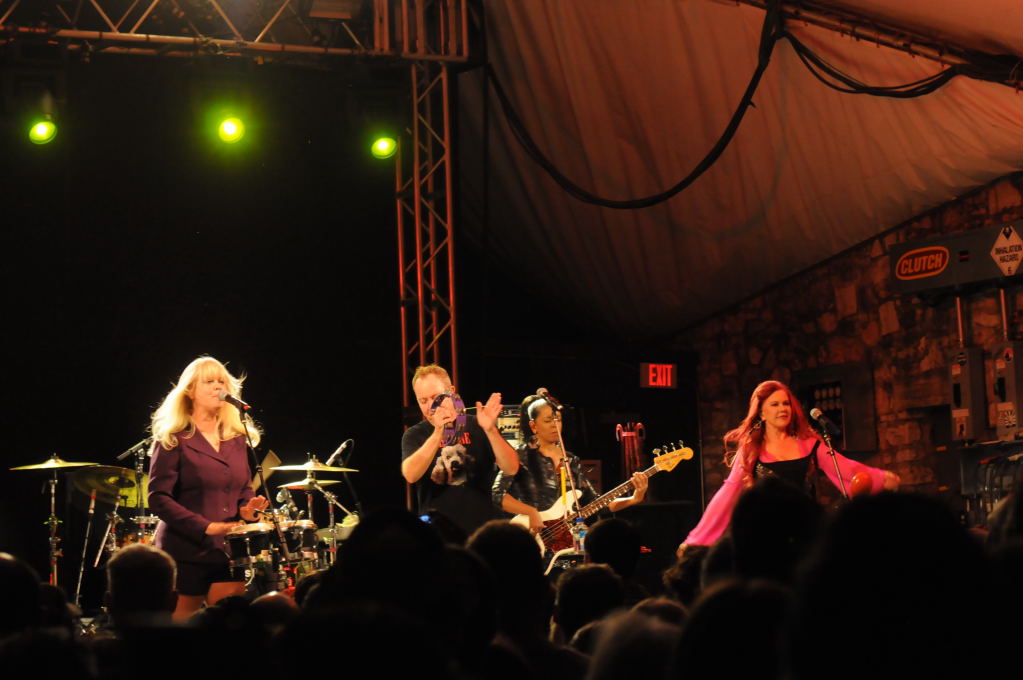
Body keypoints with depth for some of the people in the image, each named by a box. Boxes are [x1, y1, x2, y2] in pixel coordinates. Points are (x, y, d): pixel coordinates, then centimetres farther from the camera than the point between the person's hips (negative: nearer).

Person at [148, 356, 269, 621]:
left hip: (229, 550, 4)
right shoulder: (173, 440, -3)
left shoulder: (236, 438, 14)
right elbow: (158, 497, -10)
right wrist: (205, 527, -18)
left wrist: (247, 508, -1)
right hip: (187, 553, -4)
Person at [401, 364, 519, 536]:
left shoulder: (476, 427, 3)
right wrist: (438, 433, -28)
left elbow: (511, 468, -8)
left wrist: (490, 430, -23)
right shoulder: (414, 435, 4)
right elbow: (410, 475, -16)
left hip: (479, 528, 0)